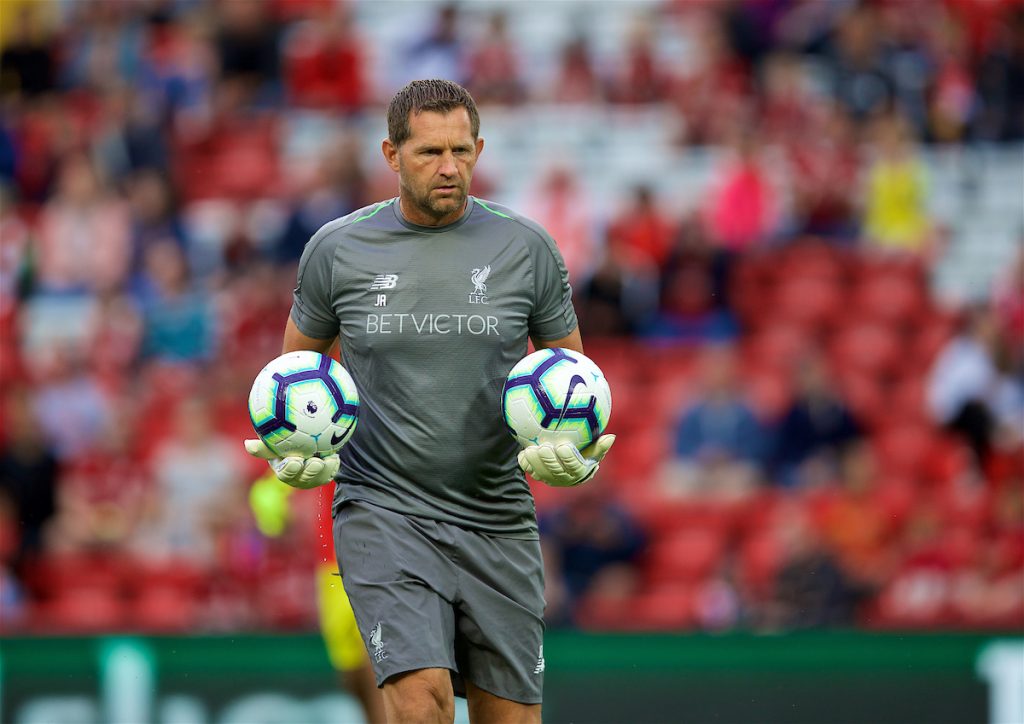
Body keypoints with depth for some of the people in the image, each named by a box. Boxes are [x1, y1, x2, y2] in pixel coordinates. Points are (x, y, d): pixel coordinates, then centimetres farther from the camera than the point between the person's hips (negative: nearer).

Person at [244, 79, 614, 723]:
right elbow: (297, 362, 15)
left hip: (498, 520, 2)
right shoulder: (337, 249, 1)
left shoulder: (525, 247, 2)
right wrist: (291, 450, -4)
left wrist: (582, 455, -9)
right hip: (384, 514, -2)